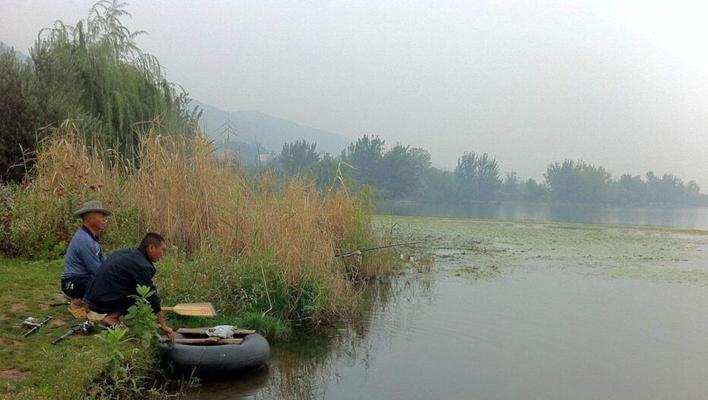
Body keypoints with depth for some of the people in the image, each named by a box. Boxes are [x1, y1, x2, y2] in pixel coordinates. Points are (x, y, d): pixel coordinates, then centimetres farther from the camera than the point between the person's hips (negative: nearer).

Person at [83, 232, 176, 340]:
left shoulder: (127, 254, 14)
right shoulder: (141, 265, -14)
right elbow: (152, 297, -10)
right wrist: (164, 326, -3)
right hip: (103, 301, -9)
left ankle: (112, 316, 7)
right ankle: (112, 318, -8)